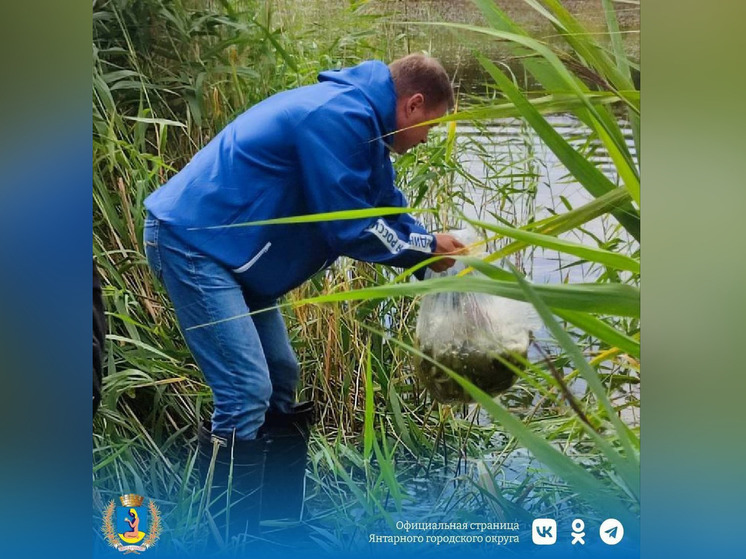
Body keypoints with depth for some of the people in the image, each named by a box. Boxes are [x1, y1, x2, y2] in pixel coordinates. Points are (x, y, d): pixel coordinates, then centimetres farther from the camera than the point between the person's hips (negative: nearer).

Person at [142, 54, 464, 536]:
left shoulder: (359, 117, 13)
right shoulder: (340, 116, -20)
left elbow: (386, 207, 20)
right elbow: (350, 227, -18)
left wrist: (437, 248, 9)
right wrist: (427, 248, -5)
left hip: (222, 246, 11)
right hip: (192, 241, -11)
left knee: (281, 380, 12)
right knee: (247, 393, -13)